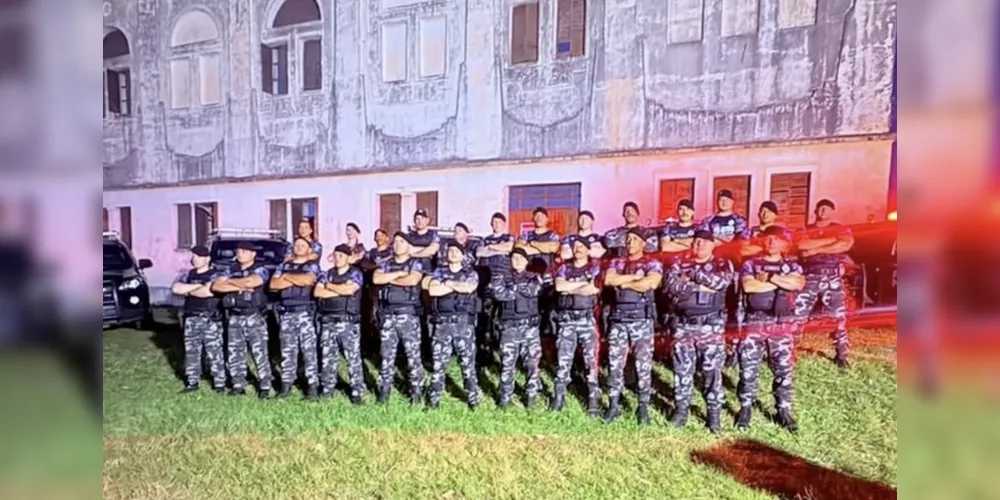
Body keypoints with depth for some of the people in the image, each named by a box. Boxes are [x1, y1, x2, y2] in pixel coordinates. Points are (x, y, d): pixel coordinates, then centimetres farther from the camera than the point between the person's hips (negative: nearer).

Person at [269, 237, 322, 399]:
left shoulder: (312, 266, 4)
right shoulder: (284, 266, 16)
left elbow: (307, 280, -16)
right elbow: (273, 284, 2)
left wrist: (287, 277, -1)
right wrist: (298, 280, -7)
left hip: (305, 312, -4)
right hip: (286, 313, 4)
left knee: (309, 350, -5)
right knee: (287, 350, 8)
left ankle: (313, 386, -2)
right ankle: (286, 384, 15)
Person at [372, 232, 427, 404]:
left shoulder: (415, 264, 2)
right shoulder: (385, 264, 13)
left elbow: (412, 280, -18)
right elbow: (376, 279, -6)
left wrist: (390, 279, -5)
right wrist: (399, 273, -8)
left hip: (408, 314, -3)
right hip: (387, 315, 4)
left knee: (413, 354, 0)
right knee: (386, 354, 9)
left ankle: (416, 391, 9)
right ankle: (384, 390, 19)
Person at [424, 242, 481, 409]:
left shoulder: (471, 273, 9)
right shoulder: (439, 271, 11)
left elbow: (469, 288, -14)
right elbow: (432, 290, -8)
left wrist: (448, 283, -3)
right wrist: (458, 286, -6)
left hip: (464, 323, -1)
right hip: (442, 322, 1)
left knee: (468, 362, 3)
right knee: (438, 363, 6)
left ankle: (473, 398, 13)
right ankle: (434, 398, 17)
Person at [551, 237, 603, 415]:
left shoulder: (595, 267, 6)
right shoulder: (564, 268, 12)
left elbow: (594, 289, -12)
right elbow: (559, 286, -7)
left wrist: (569, 289, -4)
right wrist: (582, 283, -7)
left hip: (587, 318, -2)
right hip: (566, 318, 2)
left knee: (591, 360, -1)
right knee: (563, 360, 4)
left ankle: (593, 400, 5)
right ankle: (559, 397, 14)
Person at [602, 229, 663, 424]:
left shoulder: (653, 264, 2)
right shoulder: (617, 263, 12)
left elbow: (650, 283, -18)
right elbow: (608, 280, -7)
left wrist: (624, 282, -7)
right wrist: (634, 276, -9)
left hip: (642, 320, -3)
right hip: (618, 320, 3)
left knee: (643, 365, 2)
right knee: (614, 363, 6)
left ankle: (643, 407, 14)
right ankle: (613, 405, 16)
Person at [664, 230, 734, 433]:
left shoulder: (723, 264, 6)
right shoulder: (680, 263, 8)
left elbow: (722, 281, -16)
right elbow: (671, 285, -10)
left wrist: (692, 275, -10)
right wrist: (701, 286, -13)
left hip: (711, 325, -1)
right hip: (684, 324, 2)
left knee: (712, 370, 3)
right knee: (682, 369, 7)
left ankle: (714, 413, 16)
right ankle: (681, 410, 19)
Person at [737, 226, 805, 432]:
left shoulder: (792, 266, 9)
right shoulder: (751, 264, 6)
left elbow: (798, 284, -13)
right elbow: (748, 286, -13)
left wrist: (769, 277, -12)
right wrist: (781, 282, -9)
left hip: (782, 324, 1)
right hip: (755, 322, -1)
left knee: (784, 370, 6)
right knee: (748, 368, 2)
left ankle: (784, 411, 18)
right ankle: (745, 408, 14)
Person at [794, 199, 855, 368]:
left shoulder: (841, 229, 11)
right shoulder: (806, 230, 12)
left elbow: (846, 245, -11)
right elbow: (801, 245, -10)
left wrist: (816, 249, -10)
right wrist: (831, 240, -8)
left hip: (833, 276, 0)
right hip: (809, 276, 0)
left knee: (839, 316, 1)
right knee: (797, 314, -2)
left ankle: (841, 355, 13)